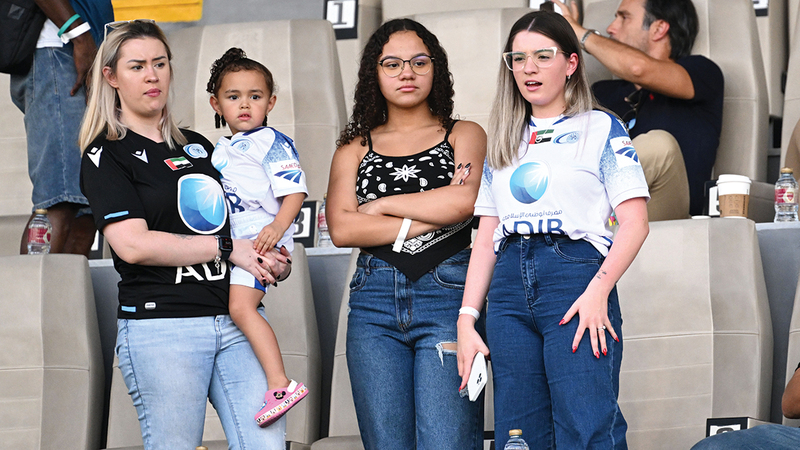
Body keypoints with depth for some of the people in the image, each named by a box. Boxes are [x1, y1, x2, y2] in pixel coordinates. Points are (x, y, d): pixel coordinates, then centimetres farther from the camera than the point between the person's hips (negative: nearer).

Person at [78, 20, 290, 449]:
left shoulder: (198, 146, 20)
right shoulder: (106, 155, 2)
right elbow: (133, 244, -12)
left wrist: (274, 262, 7)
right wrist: (227, 248, -10)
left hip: (238, 318, 5)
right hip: (161, 326, -5)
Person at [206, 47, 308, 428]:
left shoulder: (272, 143, -5)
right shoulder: (220, 149, 20)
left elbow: (295, 190, -14)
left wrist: (277, 227, -28)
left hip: (261, 239, -10)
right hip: (231, 243, 10)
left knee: (240, 306, -25)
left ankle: (281, 384, -30)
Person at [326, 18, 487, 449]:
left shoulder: (464, 135, 13)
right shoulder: (355, 147, 17)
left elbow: (463, 200, -8)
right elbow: (341, 228, 0)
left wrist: (382, 205, 1)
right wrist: (433, 216, -4)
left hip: (447, 290, -2)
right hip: (375, 300, 2)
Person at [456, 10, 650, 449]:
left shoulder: (600, 129, 8)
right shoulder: (503, 142, 22)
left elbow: (635, 222, -1)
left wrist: (598, 289, -15)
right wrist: (467, 317, 8)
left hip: (574, 272, -5)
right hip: (509, 284, 5)